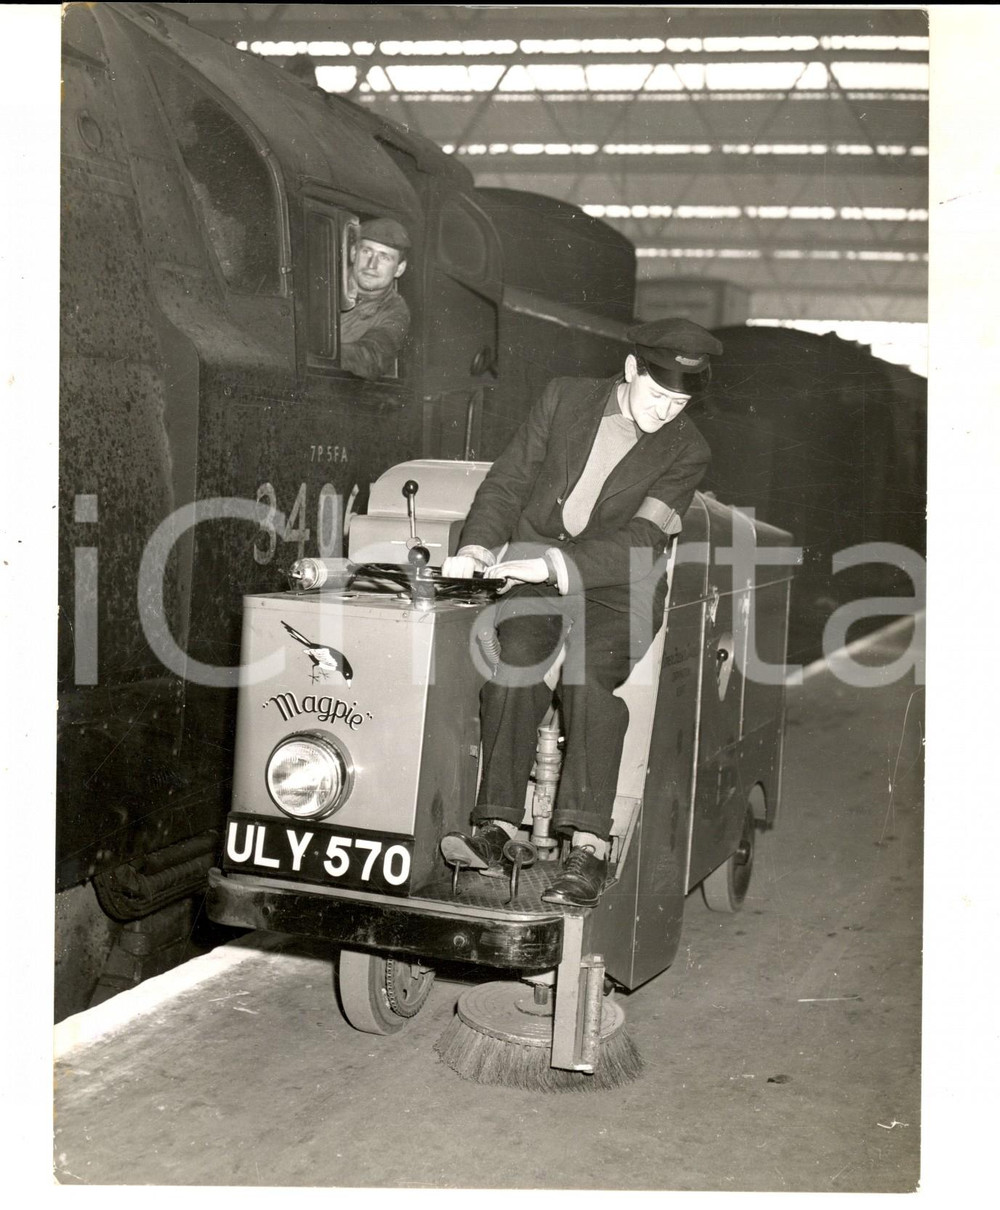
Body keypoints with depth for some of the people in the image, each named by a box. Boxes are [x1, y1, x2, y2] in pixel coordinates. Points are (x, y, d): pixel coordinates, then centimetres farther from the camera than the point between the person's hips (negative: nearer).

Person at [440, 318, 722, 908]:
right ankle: (496, 827, -29)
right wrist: (478, 546, -11)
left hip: (617, 584, -2)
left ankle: (589, 846, -35)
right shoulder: (565, 399, 5)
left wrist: (558, 564, -28)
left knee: (590, 669, -30)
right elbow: (509, 481, 8)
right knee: (519, 653, -28)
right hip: (533, 571, 2)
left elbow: (642, 539, -14)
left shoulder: (687, 450, -2)